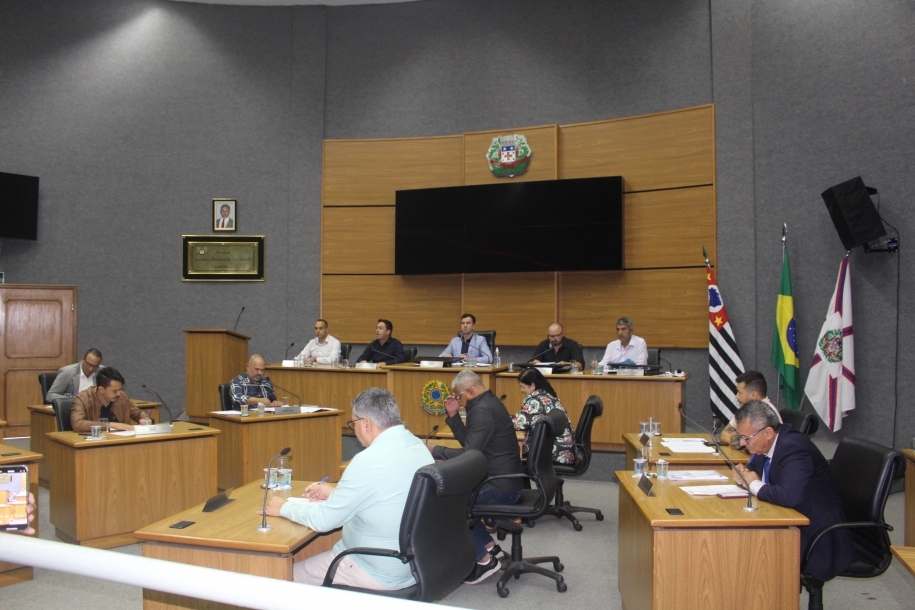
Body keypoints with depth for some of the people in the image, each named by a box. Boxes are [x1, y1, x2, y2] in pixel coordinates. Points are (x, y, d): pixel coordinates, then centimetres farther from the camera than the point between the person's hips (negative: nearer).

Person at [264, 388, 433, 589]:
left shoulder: (369, 461, -26)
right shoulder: (419, 446, 0)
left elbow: (323, 520, -16)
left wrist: (284, 508, 2)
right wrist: (336, 492, 19)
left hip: (380, 576, -8)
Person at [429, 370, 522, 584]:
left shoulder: (483, 410, -21)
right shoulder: (486, 403, 11)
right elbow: (470, 442, 16)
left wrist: (435, 450, -13)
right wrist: (453, 415, 7)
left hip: (501, 488, -11)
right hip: (502, 479, 11)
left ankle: (484, 560, -2)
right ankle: (488, 546, 23)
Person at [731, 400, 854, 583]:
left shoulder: (793, 447, -25)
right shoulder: (765, 444, 0)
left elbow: (790, 496, -39)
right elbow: (755, 468, 17)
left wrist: (755, 485, -22)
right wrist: (744, 474, -7)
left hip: (817, 535, -8)